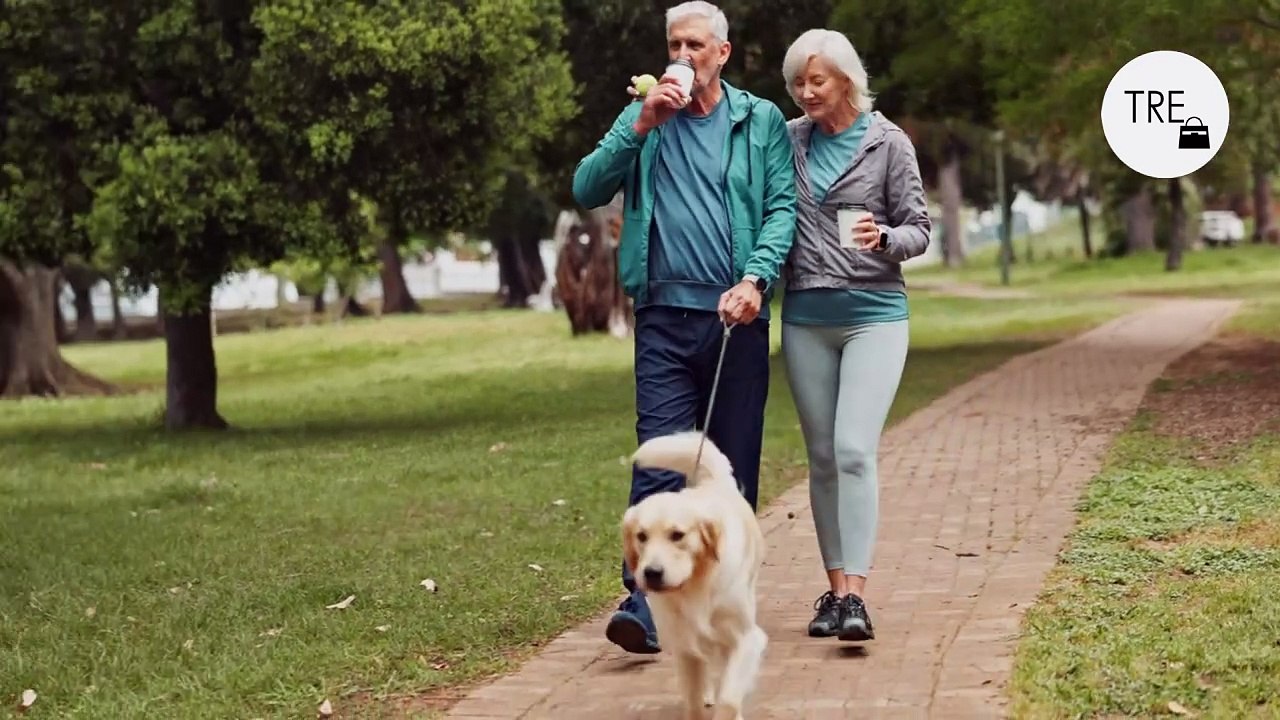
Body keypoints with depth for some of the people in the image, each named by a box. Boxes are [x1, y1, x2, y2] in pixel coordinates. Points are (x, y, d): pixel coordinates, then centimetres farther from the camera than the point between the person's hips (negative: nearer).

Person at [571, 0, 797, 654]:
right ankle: (645, 603, -17)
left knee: (735, 463, 6)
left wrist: (756, 279, -15)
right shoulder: (644, 117, 12)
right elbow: (587, 189, 2)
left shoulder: (761, 120, 8)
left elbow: (781, 206, 0)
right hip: (664, 315, 0)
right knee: (660, 455, -11)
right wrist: (641, 127, -8)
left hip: (737, 316, 0)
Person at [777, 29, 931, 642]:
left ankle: (854, 594, -18)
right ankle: (835, 587, 14)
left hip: (874, 313, -4)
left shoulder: (888, 143, -1)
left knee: (854, 450, -15)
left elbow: (919, 230, 0)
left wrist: (883, 238, -20)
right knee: (822, 456, 6)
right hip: (806, 316, 4)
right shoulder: (788, 140, 7)